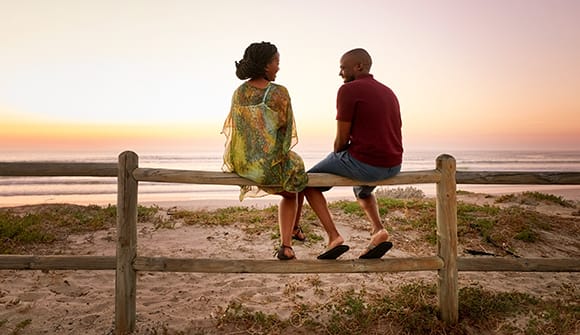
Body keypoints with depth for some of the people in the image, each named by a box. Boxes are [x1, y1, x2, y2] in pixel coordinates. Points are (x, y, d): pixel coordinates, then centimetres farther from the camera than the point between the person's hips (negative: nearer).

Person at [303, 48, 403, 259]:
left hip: (364, 163, -8)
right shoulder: (388, 92, 17)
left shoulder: (349, 90, -8)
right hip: (393, 166, 8)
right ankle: (378, 230, 14)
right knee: (362, 191, 39)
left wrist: (336, 159, 11)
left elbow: (341, 139, -10)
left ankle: (334, 237, 3)